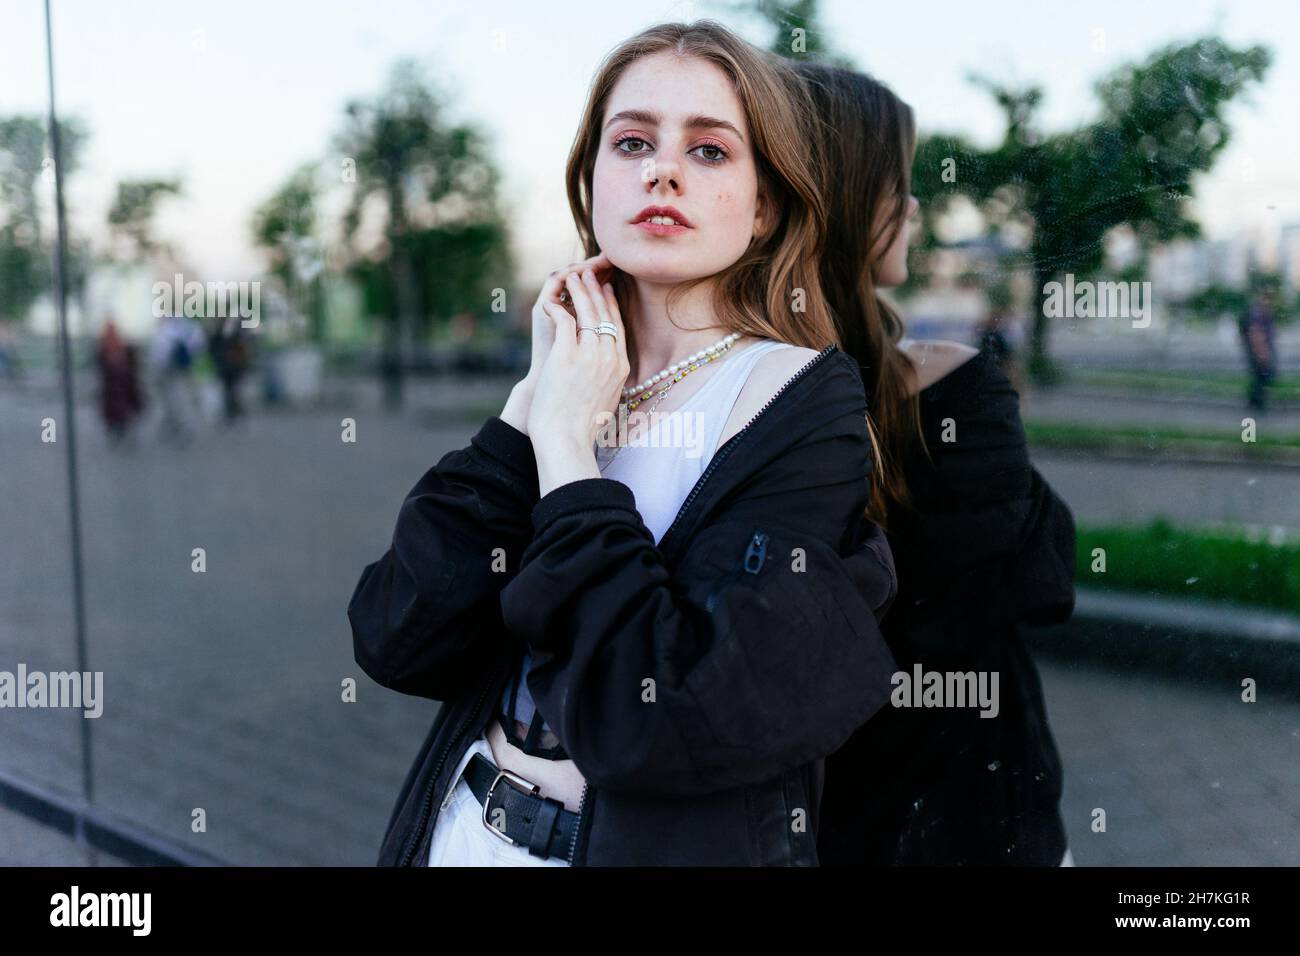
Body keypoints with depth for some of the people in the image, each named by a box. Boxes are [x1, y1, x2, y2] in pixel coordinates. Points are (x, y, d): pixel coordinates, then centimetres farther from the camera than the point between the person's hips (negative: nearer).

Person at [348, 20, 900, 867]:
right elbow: (396, 644, -9)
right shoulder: (565, 376, 1)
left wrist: (565, 441, -18)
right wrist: (528, 410, -13)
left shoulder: (806, 404, -14)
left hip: (665, 840, -5)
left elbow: (660, 722, -26)